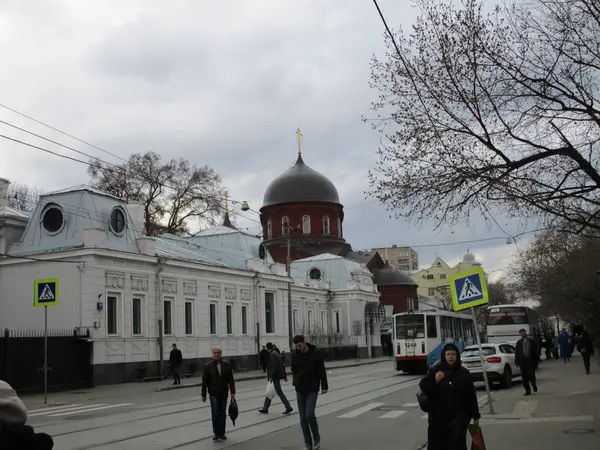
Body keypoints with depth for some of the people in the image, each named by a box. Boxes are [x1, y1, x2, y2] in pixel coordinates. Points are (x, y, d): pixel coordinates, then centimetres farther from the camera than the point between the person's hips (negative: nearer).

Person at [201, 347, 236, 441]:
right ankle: (216, 433, 0)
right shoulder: (208, 366, -4)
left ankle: (222, 433, 17)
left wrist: (233, 392, -1)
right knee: (215, 413, -8)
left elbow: (231, 379, 3)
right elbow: (204, 381, -1)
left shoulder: (227, 365, 0)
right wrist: (203, 394, -1)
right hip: (213, 393, -2)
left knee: (222, 413, 7)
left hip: (223, 393, 2)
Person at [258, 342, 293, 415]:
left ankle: (289, 407, 3)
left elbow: (274, 367, -25)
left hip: (275, 377, -10)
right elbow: (282, 365, 16)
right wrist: (284, 375, 20)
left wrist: (271, 376, -24)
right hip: (277, 376, 10)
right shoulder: (276, 353, 12)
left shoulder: (272, 355, -17)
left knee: (279, 392, -3)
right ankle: (265, 409, 21)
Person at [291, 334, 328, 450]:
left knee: (310, 414, -15)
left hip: (312, 390, -3)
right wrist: (296, 383, 6)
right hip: (300, 390, 4)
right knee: (303, 418, 3)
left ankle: (316, 438, 7)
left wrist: (324, 386, -7)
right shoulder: (295, 355, 0)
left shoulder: (315, 354, -8)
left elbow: (322, 371, -5)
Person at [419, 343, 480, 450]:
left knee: (457, 437, -18)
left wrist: (475, 415, 6)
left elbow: (471, 395, 6)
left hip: (459, 413, 0)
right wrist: (435, 380, -20)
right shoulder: (435, 370, -2)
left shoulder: (463, 373, 5)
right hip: (439, 414, 0)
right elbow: (423, 387, -3)